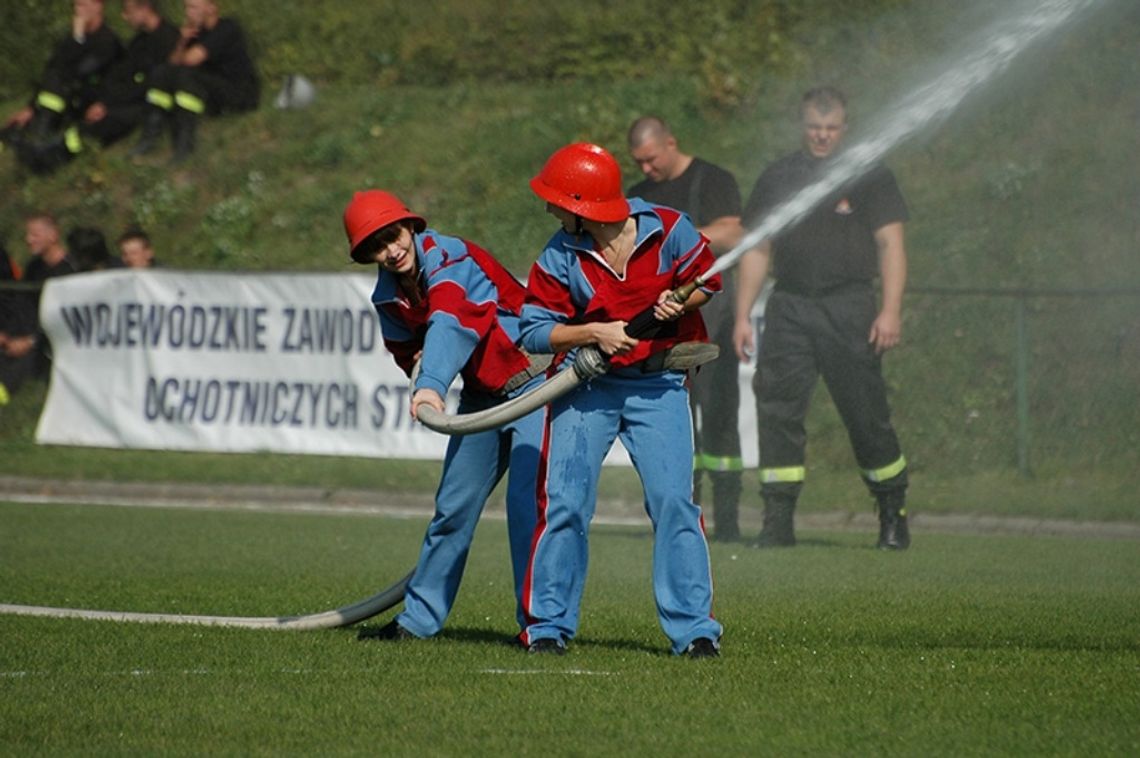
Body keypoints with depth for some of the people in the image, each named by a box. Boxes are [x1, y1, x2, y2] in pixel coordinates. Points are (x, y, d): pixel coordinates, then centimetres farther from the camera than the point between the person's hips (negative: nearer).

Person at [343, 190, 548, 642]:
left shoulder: (447, 257, -22)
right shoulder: (388, 298, 2)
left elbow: (452, 323, -39)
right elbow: (406, 348, 18)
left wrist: (432, 384, -54)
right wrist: (422, 366, -7)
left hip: (532, 379, -8)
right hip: (481, 394, 8)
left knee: (527, 499, -17)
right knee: (453, 505, 9)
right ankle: (418, 619, 19)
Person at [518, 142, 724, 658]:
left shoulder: (668, 229, -11)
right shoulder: (560, 258, -9)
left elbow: (707, 278, 5)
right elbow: (534, 329, -9)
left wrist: (679, 302, -16)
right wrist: (592, 333, -23)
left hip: (658, 386, -1)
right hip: (586, 386, 1)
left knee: (674, 501, -9)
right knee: (563, 503, -4)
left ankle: (693, 629, -4)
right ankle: (548, 625, 7)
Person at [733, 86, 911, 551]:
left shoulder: (870, 177, 7)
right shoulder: (778, 177, 15)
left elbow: (890, 245, 1)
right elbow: (757, 250, 17)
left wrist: (891, 310, -11)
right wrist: (742, 316, 9)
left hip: (850, 308, -3)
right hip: (790, 308, 3)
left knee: (867, 415, -2)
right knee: (777, 408, -8)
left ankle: (893, 515, 13)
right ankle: (778, 520, -6)